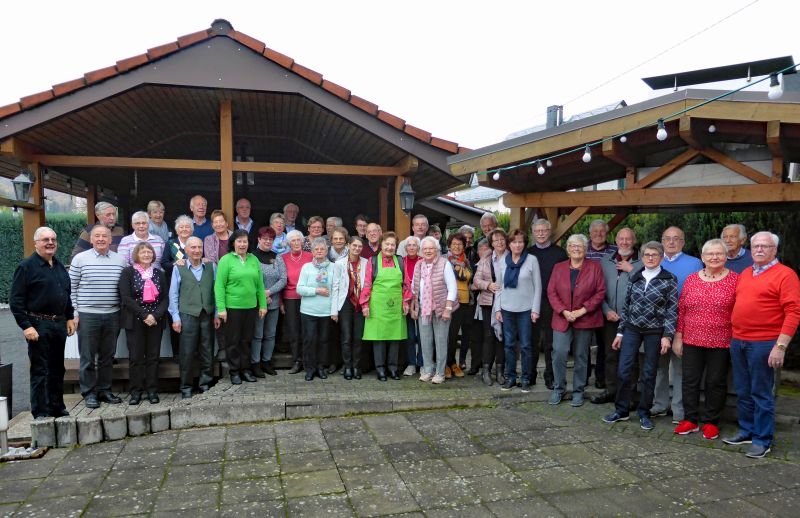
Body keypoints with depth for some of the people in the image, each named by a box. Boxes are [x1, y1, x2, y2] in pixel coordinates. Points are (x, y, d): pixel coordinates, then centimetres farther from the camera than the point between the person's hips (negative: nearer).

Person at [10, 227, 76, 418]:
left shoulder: (59, 266, 14)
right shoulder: (27, 266, -8)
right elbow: (15, 300, -12)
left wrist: (70, 318, 15)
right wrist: (26, 326, -17)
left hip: (59, 324, 7)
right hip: (38, 325, -7)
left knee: (57, 369, 14)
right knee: (40, 371, -1)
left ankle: (57, 408, 25)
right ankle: (40, 413, 8)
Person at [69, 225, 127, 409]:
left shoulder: (120, 260, 6)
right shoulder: (80, 259, 0)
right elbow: (71, 288, 2)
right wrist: (74, 313, -3)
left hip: (112, 316, 3)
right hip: (87, 316, -2)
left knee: (108, 357, 10)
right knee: (88, 357, 3)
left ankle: (104, 390, 21)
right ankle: (89, 393, 14)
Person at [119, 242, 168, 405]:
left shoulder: (159, 273, 11)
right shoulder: (128, 272, 2)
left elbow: (165, 298, 7)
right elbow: (126, 298, -8)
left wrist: (156, 315, -10)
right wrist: (144, 315, -15)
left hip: (155, 321, 3)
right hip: (135, 322, -2)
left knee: (153, 356, 3)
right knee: (136, 357, -1)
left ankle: (152, 390, 9)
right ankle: (136, 391, 7)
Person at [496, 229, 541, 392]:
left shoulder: (532, 260, -3)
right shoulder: (503, 261, 6)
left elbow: (538, 286, -3)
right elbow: (499, 286, 9)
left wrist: (535, 309, -7)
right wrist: (497, 308, 4)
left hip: (525, 309, -3)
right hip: (507, 309, 3)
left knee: (525, 345, 3)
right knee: (509, 345, 9)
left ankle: (526, 379, 14)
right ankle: (510, 377, 19)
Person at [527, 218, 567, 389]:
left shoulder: (559, 253, 0)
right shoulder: (528, 253, 8)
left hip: (552, 304, -2)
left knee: (551, 343, 5)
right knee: (532, 341, 9)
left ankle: (550, 377, 16)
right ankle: (530, 375, 20)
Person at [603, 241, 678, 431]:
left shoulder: (669, 280, -3)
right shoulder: (634, 278, 6)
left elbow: (672, 310, -5)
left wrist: (667, 336, -11)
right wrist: (620, 332, 9)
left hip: (655, 332, -2)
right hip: (632, 329, 3)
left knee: (649, 373, 7)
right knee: (623, 371, 0)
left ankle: (644, 413, 22)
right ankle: (621, 410, 16)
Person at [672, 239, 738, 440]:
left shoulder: (735, 280, -3)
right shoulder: (691, 279, 5)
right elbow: (681, 310, 7)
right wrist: (678, 337, 5)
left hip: (721, 342, -2)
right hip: (692, 340, 3)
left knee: (716, 382, 8)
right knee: (690, 380, 7)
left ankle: (711, 422, 22)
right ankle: (690, 420, 20)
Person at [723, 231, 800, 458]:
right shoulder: (744, 274, 14)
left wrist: (781, 346, -17)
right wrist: (733, 336, 12)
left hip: (763, 343, -6)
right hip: (738, 342, 6)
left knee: (761, 394, 2)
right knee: (743, 392, 15)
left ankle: (763, 440, 14)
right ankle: (746, 431, 28)